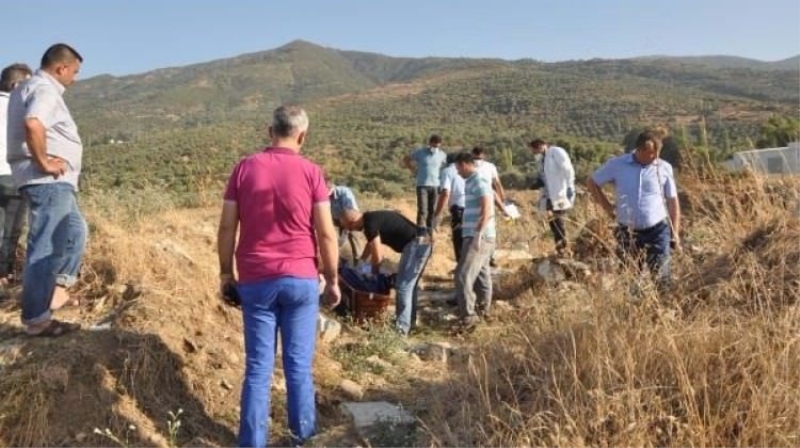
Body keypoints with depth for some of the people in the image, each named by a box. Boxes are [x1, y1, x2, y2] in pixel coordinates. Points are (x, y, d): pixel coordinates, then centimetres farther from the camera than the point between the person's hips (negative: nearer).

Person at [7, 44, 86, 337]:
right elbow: (32, 125, -33)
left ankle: (56, 291, 27)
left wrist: (44, 160, 10)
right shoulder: (45, 89, -13)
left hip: (55, 182, 11)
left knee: (75, 232, 23)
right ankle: (36, 319, -3)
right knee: (45, 247, -8)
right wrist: (44, 163, -23)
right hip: (48, 182, -11)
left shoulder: (28, 88, 19)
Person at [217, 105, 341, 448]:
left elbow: (227, 228, 0)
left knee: (258, 366, 7)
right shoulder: (311, 172, -4)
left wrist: (226, 272, 11)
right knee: (299, 363, 11)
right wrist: (332, 279, 5)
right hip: (300, 279, -1)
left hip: (255, 280, 1)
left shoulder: (244, 168, 1)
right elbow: (326, 233, -5)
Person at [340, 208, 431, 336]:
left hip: (415, 245, -10)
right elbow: (370, 246, 32)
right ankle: (409, 322, 27)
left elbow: (377, 256, -10)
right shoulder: (372, 218, 16)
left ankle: (401, 327, -2)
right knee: (410, 285, 18)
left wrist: (373, 272, 8)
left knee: (403, 286, -6)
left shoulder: (370, 223, -14)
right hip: (422, 242, 10)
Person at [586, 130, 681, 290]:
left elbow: (672, 201, 5)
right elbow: (592, 184, 8)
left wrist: (675, 231, 2)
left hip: (657, 231, 0)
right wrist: (607, 207, 2)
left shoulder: (664, 168, -2)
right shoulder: (617, 164, -5)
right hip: (627, 232, 1)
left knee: (661, 279, -1)